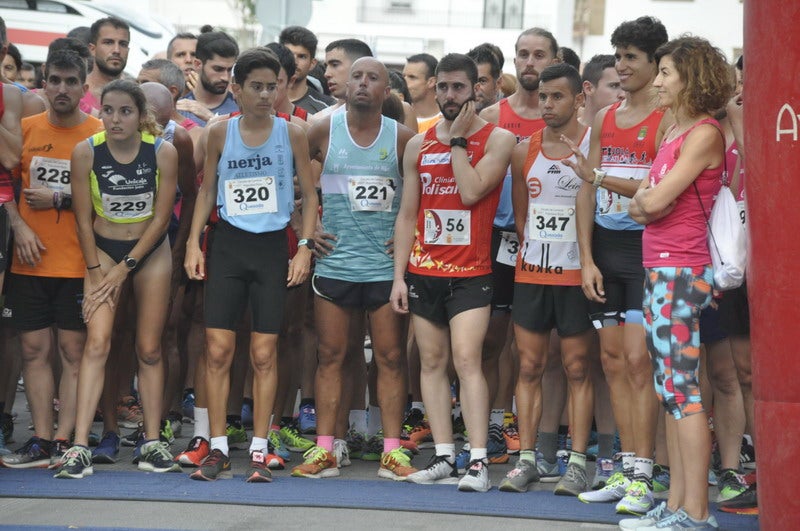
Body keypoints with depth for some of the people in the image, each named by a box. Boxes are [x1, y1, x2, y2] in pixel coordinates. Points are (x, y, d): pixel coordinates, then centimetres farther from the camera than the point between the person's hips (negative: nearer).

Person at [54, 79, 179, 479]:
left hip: (150, 251, 1)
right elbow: (83, 219, -7)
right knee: (97, 343, -14)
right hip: (103, 250, -1)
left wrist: (124, 269, -11)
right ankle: (79, 448, -20)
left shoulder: (163, 152, -15)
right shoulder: (86, 152, -14)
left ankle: (152, 444, 12)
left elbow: (161, 218, -10)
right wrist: (96, 273, -8)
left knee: (149, 349, 4)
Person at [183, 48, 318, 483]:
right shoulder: (220, 133, 2)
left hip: (272, 247, -1)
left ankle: (259, 452, 4)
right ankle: (217, 450, 4)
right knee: (218, 349, -3)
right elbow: (207, 190, 11)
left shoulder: (292, 134, -1)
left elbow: (309, 194, 4)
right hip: (228, 246, 1)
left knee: (264, 353, -1)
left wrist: (305, 247, -4)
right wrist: (194, 242, 3)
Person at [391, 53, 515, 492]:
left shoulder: (497, 139, -2)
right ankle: (444, 457, 8)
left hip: (470, 273, -5)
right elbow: (406, 214, 12)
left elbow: (471, 192, -16)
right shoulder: (418, 145, 11)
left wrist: (457, 139, -10)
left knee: (465, 358, -15)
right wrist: (399, 274, 5)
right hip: (423, 271, 5)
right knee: (432, 361, 5)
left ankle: (478, 461, -17)